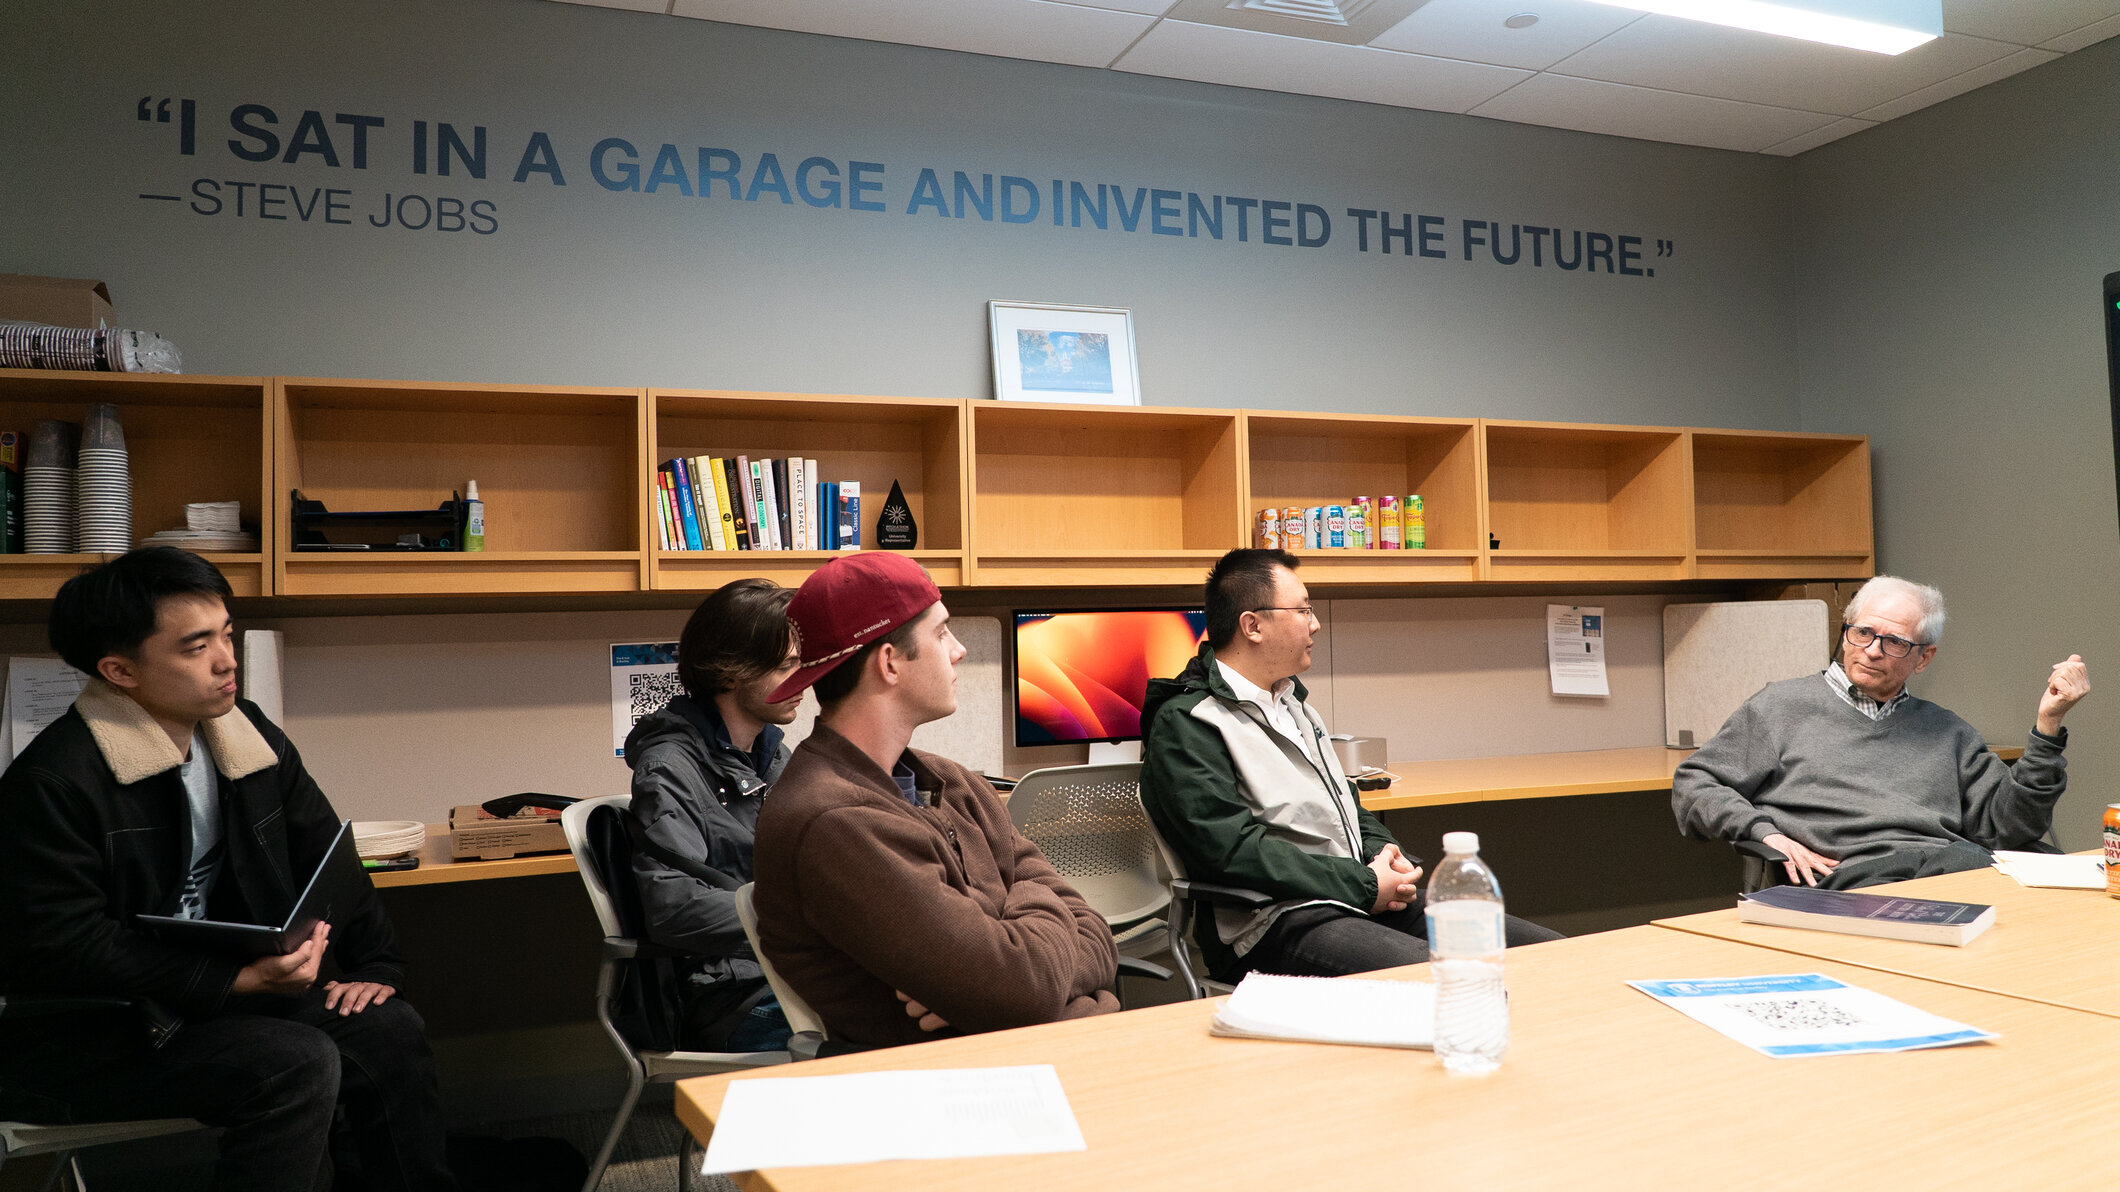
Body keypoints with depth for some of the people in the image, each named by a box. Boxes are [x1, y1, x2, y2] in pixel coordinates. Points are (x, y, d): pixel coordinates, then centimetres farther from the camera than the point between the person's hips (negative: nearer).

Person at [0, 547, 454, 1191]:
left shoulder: (248, 736, 4)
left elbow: (327, 856, 11)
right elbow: (63, 950, -22)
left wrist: (376, 965, 0)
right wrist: (240, 980, -27)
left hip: (215, 988, 7)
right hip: (78, 1035, -7)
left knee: (387, 1027, -9)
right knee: (299, 1063, -26)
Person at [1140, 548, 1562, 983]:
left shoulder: (1291, 699, 22)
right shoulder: (1185, 723, -9)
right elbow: (1234, 849, -18)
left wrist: (1382, 851, 7)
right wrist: (1364, 886, -15)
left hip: (1370, 896, 9)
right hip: (1278, 923, -9)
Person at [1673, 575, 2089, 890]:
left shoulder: (1946, 732, 29)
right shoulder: (1784, 705, 17)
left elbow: (2008, 825, 19)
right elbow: (1694, 785, 12)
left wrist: (2047, 723, 15)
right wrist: (1766, 833, -5)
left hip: (1956, 862, 4)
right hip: (1853, 873, -4)